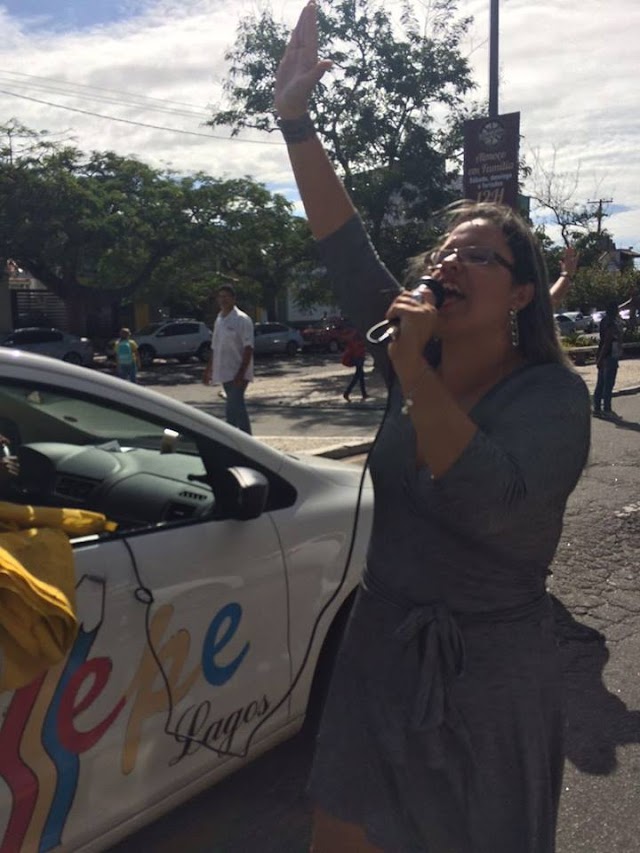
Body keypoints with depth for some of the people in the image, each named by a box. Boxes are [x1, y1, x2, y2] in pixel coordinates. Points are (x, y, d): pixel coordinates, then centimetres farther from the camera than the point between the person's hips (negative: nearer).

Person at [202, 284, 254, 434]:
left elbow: (248, 348, -16)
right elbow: (214, 348, 21)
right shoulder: (219, 320, 13)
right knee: (237, 408, 13)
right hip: (225, 373, 8)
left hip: (237, 374, -8)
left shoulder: (242, 319, -10)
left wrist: (241, 373, -23)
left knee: (234, 409, -15)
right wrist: (208, 369, 19)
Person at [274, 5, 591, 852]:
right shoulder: (416, 359, 0)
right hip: (379, 655, 5)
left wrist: (412, 370, -28)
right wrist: (296, 119, -8)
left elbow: (493, 505, -32)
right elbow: (345, 247, -4)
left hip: (490, 682, -5)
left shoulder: (552, 394, -14)